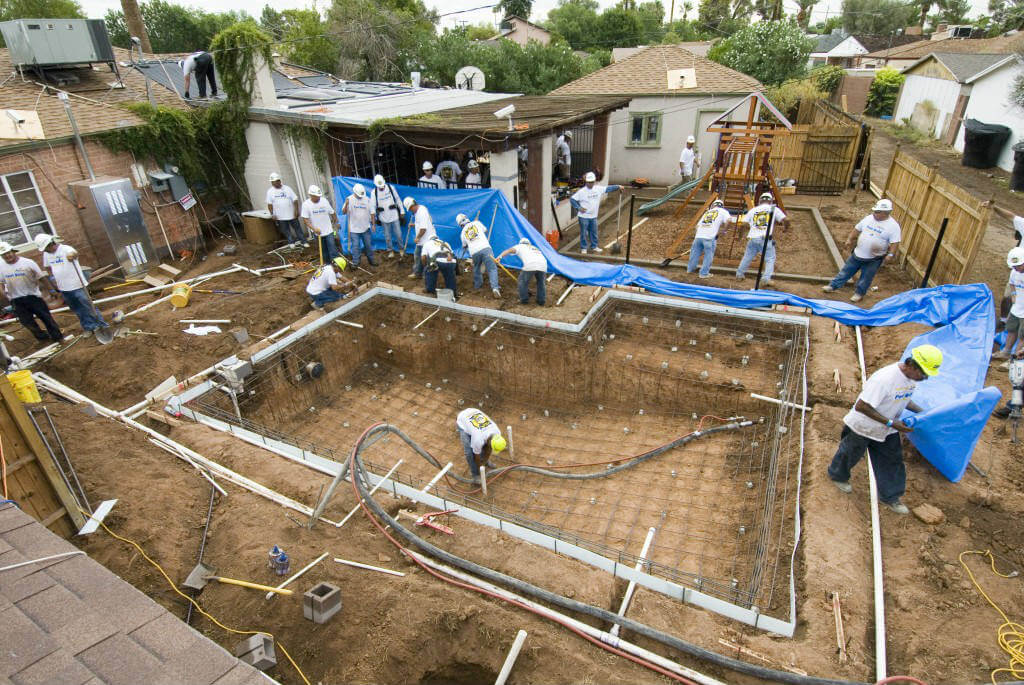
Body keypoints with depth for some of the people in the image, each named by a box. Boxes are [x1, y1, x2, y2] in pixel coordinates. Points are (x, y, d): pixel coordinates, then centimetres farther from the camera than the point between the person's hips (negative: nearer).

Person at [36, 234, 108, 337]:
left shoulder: (66, 249, -15)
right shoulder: (46, 254, 8)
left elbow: (75, 253, -40)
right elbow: (48, 267, 24)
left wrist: (72, 255, -63)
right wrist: (53, 277, 10)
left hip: (77, 286, -7)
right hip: (63, 288, 7)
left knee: (88, 307, -1)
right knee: (78, 310, 13)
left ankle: (102, 326, 7)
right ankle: (89, 327, 22)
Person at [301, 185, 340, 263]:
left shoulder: (324, 201, -5)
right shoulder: (306, 204, -10)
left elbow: (332, 213, 6)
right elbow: (305, 219, -12)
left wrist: (336, 223, 9)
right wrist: (314, 229, -21)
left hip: (328, 230, 0)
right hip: (318, 232, 0)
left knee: (332, 247, -7)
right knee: (323, 249, 12)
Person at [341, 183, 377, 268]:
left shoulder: (367, 199, 2)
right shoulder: (349, 199, -5)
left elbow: (371, 212, 8)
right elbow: (344, 212, -10)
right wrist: (346, 204, -28)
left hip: (366, 228, 2)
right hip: (354, 229, -2)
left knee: (368, 245, 12)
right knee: (355, 246, 0)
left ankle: (371, 260, 28)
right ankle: (355, 262, 10)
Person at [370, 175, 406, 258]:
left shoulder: (391, 187, -3)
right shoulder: (374, 192, -4)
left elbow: (398, 200, 4)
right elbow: (372, 206, -3)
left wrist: (402, 211, 5)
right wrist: (373, 218, -10)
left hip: (394, 215, 0)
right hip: (384, 217, 1)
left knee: (398, 234, 3)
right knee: (387, 235, 9)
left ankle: (401, 249, 23)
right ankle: (390, 251, 24)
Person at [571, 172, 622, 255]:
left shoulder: (599, 189, 1)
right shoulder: (582, 191, -13)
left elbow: (608, 188, 9)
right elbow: (572, 199, -10)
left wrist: (618, 187, 1)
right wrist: (578, 208, -16)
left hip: (594, 216, 5)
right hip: (584, 216, -5)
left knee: (594, 232, 16)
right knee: (584, 233, 5)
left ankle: (594, 246, 32)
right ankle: (583, 248, 20)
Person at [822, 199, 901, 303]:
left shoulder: (893, 226, -17)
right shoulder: (869, 218, -2)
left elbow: (895, 243, -18)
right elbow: (857, 229, 10)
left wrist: (891, 255, -28)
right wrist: (850, 239, 4)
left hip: (874, 259, -4)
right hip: (858, 253, 4)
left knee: (866, 278, 10)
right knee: (846, 270, 13)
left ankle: (859, 293, 29)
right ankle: (833, 286, 24)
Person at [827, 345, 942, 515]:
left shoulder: (912, 376, -9)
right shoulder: (884, 379, -37)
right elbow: (861, 406, -36)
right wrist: (890, 423, -34)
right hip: (863, 427, -7)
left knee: (892, 459, 14)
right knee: (850, 454, 17)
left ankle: (889, 496, 33)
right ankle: (837, 475, 46)